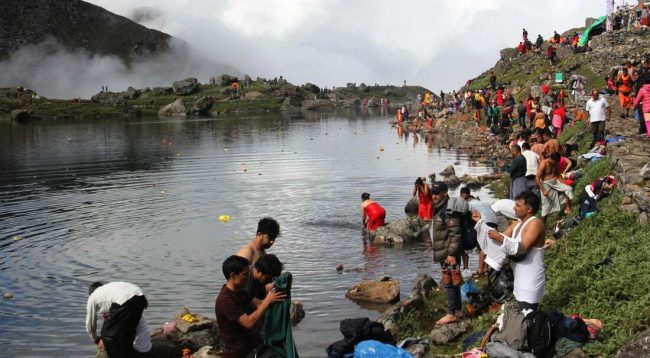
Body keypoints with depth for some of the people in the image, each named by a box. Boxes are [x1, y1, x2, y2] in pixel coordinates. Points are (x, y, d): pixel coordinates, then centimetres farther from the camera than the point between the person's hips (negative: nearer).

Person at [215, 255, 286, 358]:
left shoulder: (238, 292, 9)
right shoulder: (225, 300, -24)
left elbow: (259, 304, 1)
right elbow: (249, 323, -30)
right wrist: (267, 301, -27)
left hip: (249, 348, 9)